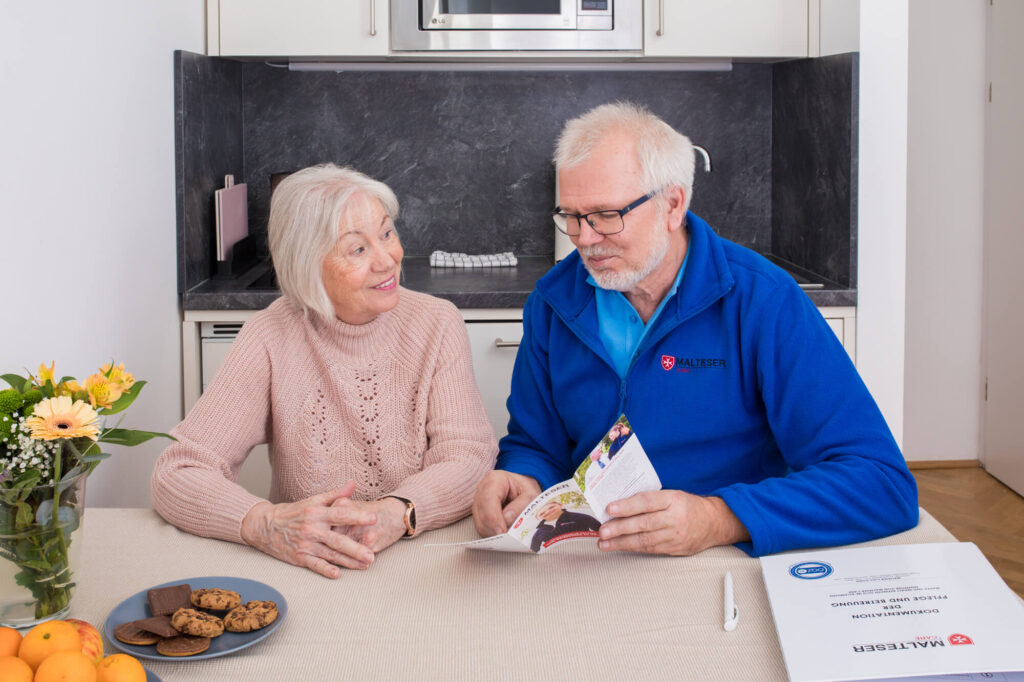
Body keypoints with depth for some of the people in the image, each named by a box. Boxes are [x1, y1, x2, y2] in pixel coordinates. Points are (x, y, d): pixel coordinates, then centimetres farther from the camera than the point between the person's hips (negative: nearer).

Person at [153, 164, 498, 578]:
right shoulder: (271, 339, -6)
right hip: (304, 572, 1)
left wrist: (395, 514, -31)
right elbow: (176, 475, -10)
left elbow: (469, 457, -9)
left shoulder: (436, 324, -1)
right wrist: (266, 524, -31)